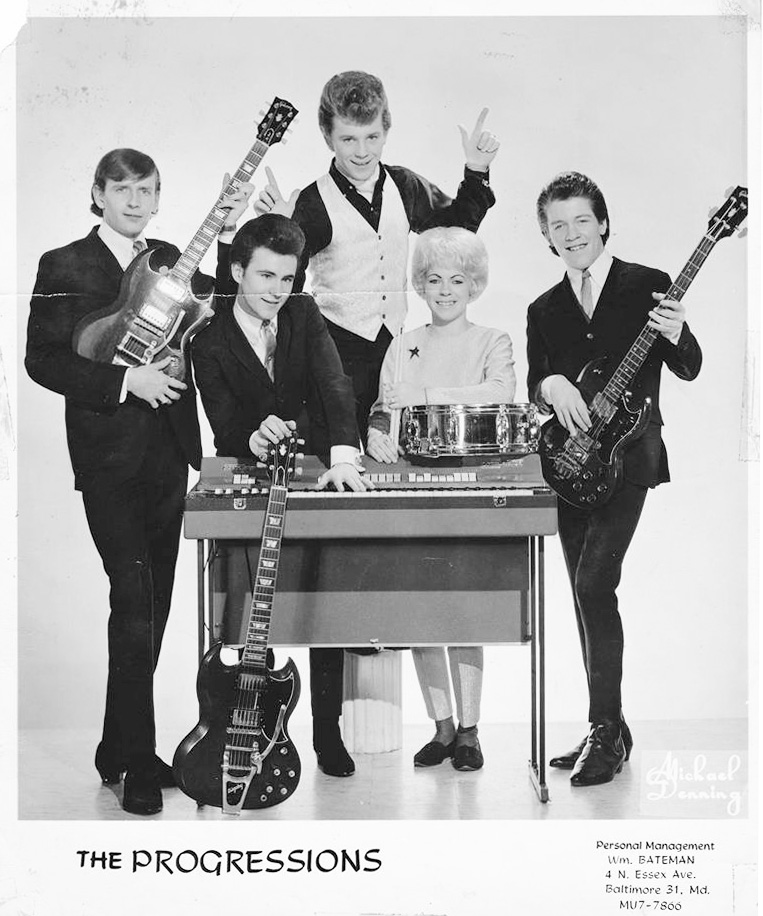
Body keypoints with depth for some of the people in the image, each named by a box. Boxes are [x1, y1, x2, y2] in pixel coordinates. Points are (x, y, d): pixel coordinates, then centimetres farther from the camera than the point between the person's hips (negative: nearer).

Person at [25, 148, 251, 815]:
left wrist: (229, 240, -5)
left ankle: (120, 750, 24)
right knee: (135, 598, -11)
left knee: (154, 603, 10)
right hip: (109, 454, -5)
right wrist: (124, 379, -15)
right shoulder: (65, 267, -2)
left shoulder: (170, 260, 13)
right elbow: (43, 359, -8)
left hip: (168, 451, 6)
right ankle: (136, 760, -1)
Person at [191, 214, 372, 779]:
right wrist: (253, 438, -37)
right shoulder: (210, 345, -6)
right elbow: (226, 431, -13)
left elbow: (333, 384, -15)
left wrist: (343, 455, -31)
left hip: (314, 472, 2)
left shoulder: (304, 315, 1)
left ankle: (328, 731, 5)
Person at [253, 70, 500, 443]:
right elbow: (285, 287, -11)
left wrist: (476, 171, 9)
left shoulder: (405, 187, 3)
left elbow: (457, 226, 20)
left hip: (394, 346, 4)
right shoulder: (312, 204, -10)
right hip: (336, 354, -4)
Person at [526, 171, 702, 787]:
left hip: (627, 453, -5)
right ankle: (607, 729, 18)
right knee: (587, 593, 8)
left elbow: (689, 370, -1)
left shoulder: (647, 286, 1)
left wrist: (675, 336, -22)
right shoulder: (544, 310, 15)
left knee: (593, 581, -17)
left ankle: (606, 731, -9)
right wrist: (553, 385, -19)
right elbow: (533, 383, 3)